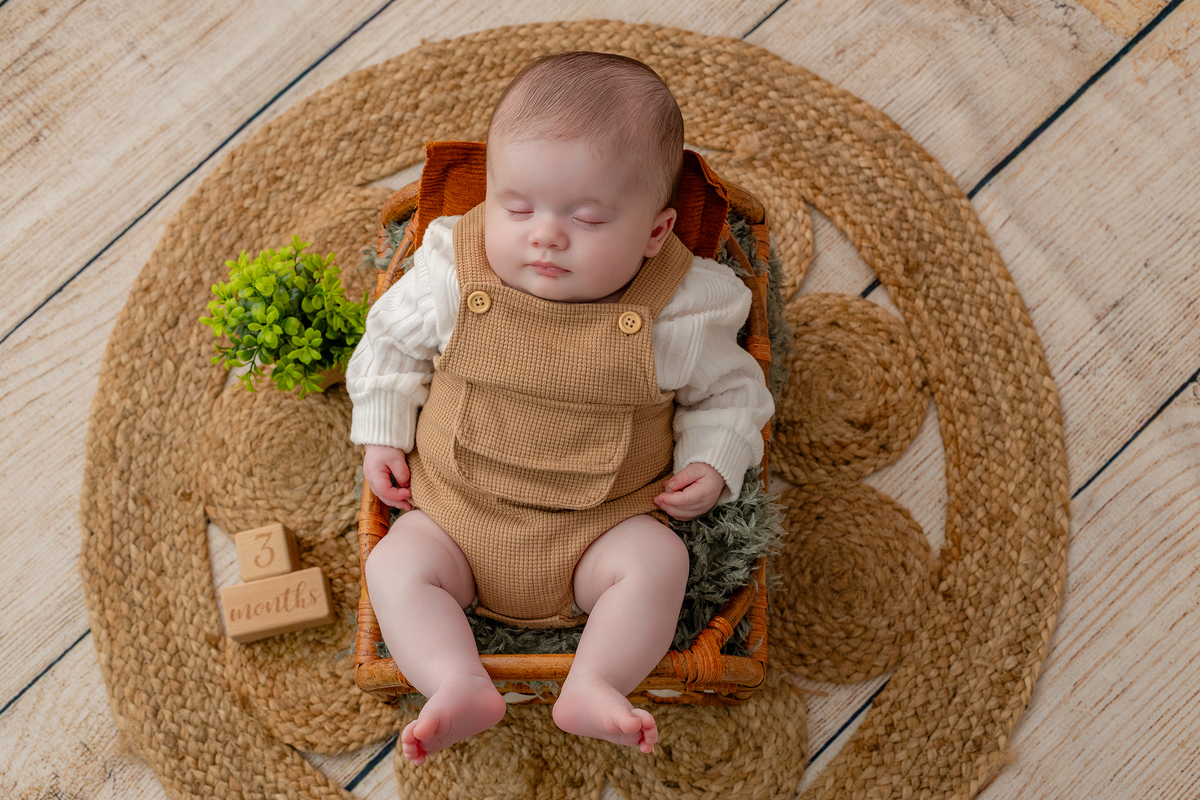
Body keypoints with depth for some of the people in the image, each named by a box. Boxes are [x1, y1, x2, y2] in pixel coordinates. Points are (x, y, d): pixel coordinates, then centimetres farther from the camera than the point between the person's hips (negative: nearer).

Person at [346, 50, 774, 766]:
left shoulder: (679, 314, -13)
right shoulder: (452, 275, -9)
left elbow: (728, 388, 6)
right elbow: (394, 338, 9)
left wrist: (712, 463, -9)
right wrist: (383, 436, 5)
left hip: (603, 526, -1)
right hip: (457, 512, 2)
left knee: (657, 559, -26)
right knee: (396, 564, -18)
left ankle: (595, 688, -20)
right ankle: (459, 688, -20)